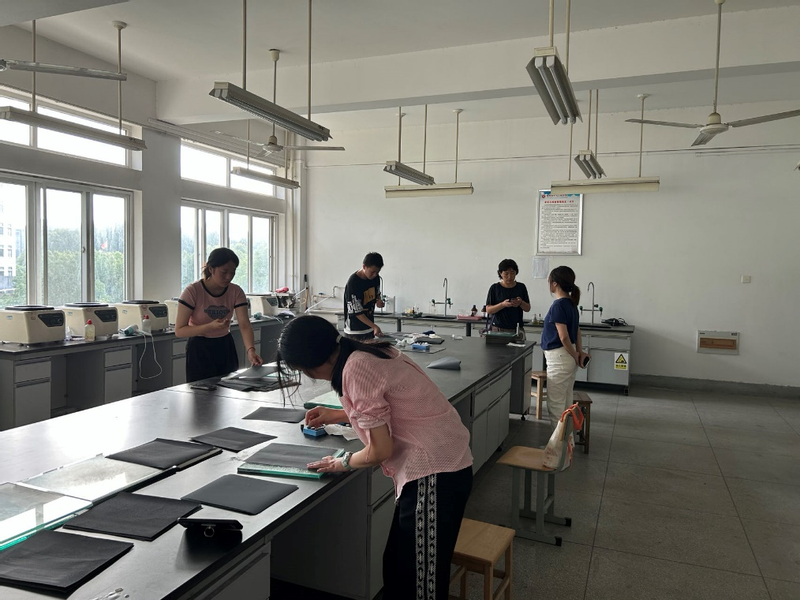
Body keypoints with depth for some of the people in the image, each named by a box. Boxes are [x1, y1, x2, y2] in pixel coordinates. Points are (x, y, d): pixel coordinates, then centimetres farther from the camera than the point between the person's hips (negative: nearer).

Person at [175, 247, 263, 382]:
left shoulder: (236, 292, -8)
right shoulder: (193, 291, -17)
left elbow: (244, 325, -17)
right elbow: (179, 331, -16)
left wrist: (250, 350, -35)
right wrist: (210, 326, -30)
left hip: (225, 347, 3)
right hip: (200, 350, -3)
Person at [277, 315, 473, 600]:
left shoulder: (356, 369, -20)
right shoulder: (367, 352, 7)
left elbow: (381, 450, -17)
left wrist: (343, 463, 2)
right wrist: (337, 416, 28)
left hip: (435, 473, -10)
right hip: (443, 463, 10)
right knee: (399, 565, 19)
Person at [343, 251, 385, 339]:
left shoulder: (375, 278, -2)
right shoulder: (353, 283, -22)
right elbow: (356, 312, -22)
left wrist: (379, 301, -6)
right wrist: (374, 326, -30)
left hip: (370, 328, 7)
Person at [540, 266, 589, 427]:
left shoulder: (558, 305, -19)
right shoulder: (571, 303, 9)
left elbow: (564, 336, -21)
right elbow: (577, 330, 17)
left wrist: (575, 355, -9)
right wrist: (579, 351, 14)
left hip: (559, 357, -9)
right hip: (568, 358, 9)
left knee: (555, 404, 0)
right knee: (566, 402, 17)